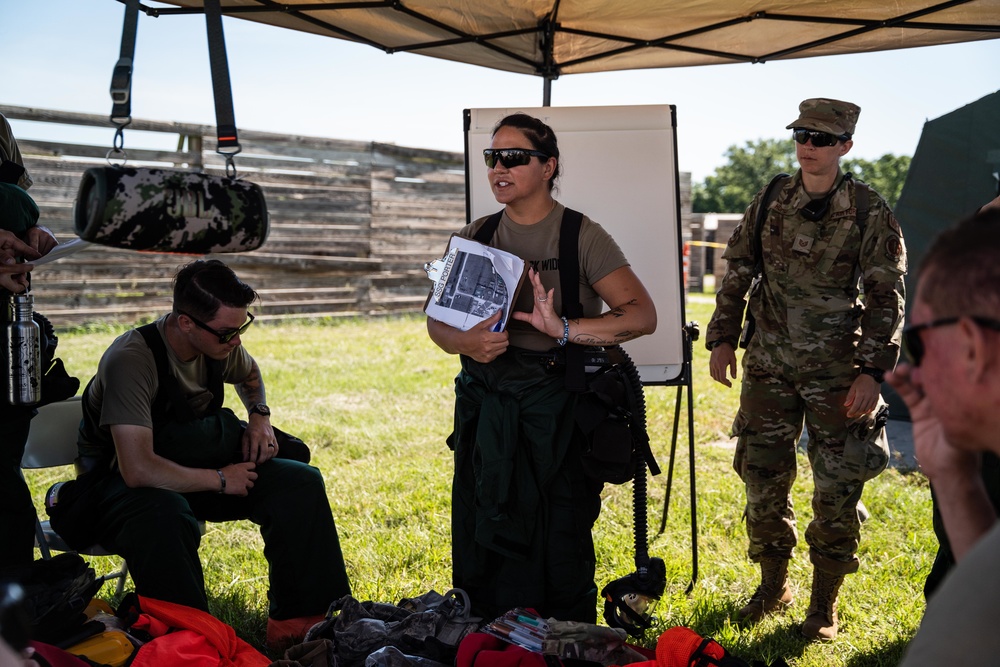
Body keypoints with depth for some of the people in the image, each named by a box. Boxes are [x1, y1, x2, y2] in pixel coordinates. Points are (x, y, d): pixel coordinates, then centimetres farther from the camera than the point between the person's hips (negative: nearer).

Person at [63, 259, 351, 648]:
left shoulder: (221, 343, -6)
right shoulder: (132, 359, -29)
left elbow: (249, 373, 21)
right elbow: (138, 469, -36)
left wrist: (259, 415, 0)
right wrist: (221, 480, -25)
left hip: (193, 465, 7)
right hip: (121, 482, -7)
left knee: (301, 483, -12)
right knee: (165, 514, -42)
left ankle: (295, 621, -9)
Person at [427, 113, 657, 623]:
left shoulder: (582, 236, -3)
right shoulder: (474, 237, 11)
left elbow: (642, 315, -10)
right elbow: (437, 321, 12)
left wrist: (563, 329, -23)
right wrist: (465, 342, -11)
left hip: (557, 413, -4)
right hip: (485, 415, 4)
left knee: (559, 552, 0)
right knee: (481, 550, 8)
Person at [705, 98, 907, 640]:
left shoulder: (870, 213, -5)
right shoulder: (769, 203, 4)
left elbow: (887, 298, -5)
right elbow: (736, 274, 13)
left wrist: (872, 370, -12)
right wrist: (722, 337, 7)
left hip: (837, 371, -3)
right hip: (769, 365, 3)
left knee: (837, 489, 1)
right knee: (762, 478, 8)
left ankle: (824, 601, 18)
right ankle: (773, 586, 26)